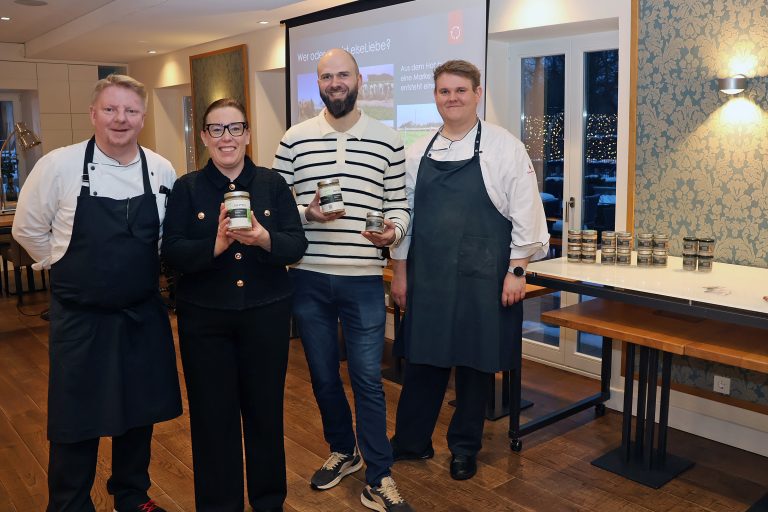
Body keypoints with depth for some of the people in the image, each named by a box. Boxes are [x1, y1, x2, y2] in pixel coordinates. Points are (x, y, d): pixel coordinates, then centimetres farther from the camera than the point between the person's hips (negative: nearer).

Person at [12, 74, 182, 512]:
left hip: (144, 315, 3)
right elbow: (28, 229, 1)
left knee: (140, 412, 16)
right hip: (80, 318, -3)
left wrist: (142, 272, 8)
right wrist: (70, 271, 5)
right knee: (76, 421, 8)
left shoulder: (163, 171, -3)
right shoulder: (59, 166, -11)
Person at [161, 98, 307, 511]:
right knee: (213, 415, 9)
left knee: (265, 410, 12)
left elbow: (297, 244, -5)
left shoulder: (272, 183, 2)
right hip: (204, 318, 0)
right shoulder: (186, 188, 1)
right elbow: (171, 252, -7)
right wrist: (214, 245, -25)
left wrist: (264, 239, -25)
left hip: (266, 314, 1)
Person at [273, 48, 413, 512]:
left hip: (364, 280, -1)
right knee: (323, 374, 15)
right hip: (308, 279, 2)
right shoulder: (294, 140, 3)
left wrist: (394, 231, -18)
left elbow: (400, 205, 3)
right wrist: (306, 213, -15)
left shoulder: (388, 140, 2)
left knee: (368, 379, 2)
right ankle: (343, 451, 37)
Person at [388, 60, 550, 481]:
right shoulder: (418, 152, 8)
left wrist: (517, 270, -9)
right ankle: (411, 441, 30)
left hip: (482, 279, -3)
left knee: (475, 362, 8)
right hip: (427, 276, 3)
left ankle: (465, 449, 28)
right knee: (422, 357, 11)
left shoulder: (504, 147, -3)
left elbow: (525, 213, -4)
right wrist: (399, 271, 10)